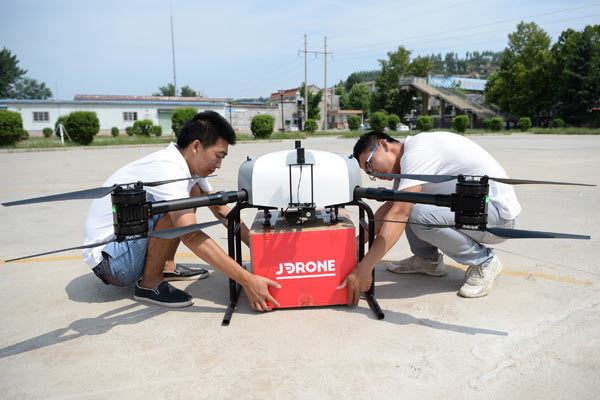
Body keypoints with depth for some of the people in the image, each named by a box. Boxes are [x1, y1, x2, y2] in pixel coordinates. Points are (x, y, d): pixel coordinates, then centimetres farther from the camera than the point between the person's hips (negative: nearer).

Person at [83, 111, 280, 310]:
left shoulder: (190, 165, 1)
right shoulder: (168, 169, -27)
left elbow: (220, 208, 9)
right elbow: (191, 236, -35)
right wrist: (247, 281, -35)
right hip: (109, 261, -9)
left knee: (194, 191, 8)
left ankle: (166, 266, 10)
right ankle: (150, 283, -11)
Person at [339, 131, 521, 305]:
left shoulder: (417, 150, -21)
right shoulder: (405, 162, 9)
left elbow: (399, 214, -30)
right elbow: (389, 206, 16)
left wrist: (364, 270, -31)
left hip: (499, 213, -9)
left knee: (418, 215, -30)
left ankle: (485, 261, -7)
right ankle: (428, 260, 15)